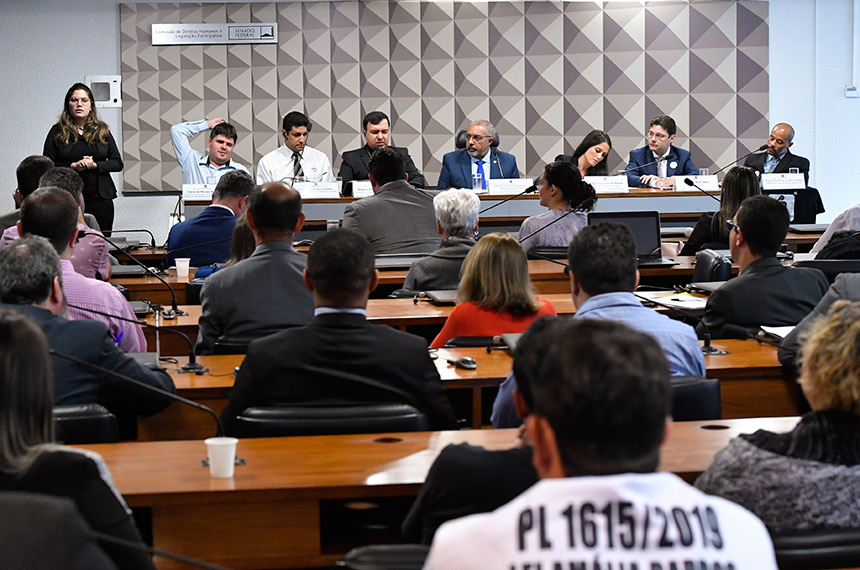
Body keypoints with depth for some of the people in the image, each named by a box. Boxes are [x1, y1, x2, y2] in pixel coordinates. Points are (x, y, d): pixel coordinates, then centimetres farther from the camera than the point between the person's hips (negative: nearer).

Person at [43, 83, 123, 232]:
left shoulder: (102, 130, 11)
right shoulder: (58, 131, 6)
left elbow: (118, 163, 7)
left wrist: (94, 165, -10)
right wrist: (73, 166, -14)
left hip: (100, 197, 2)